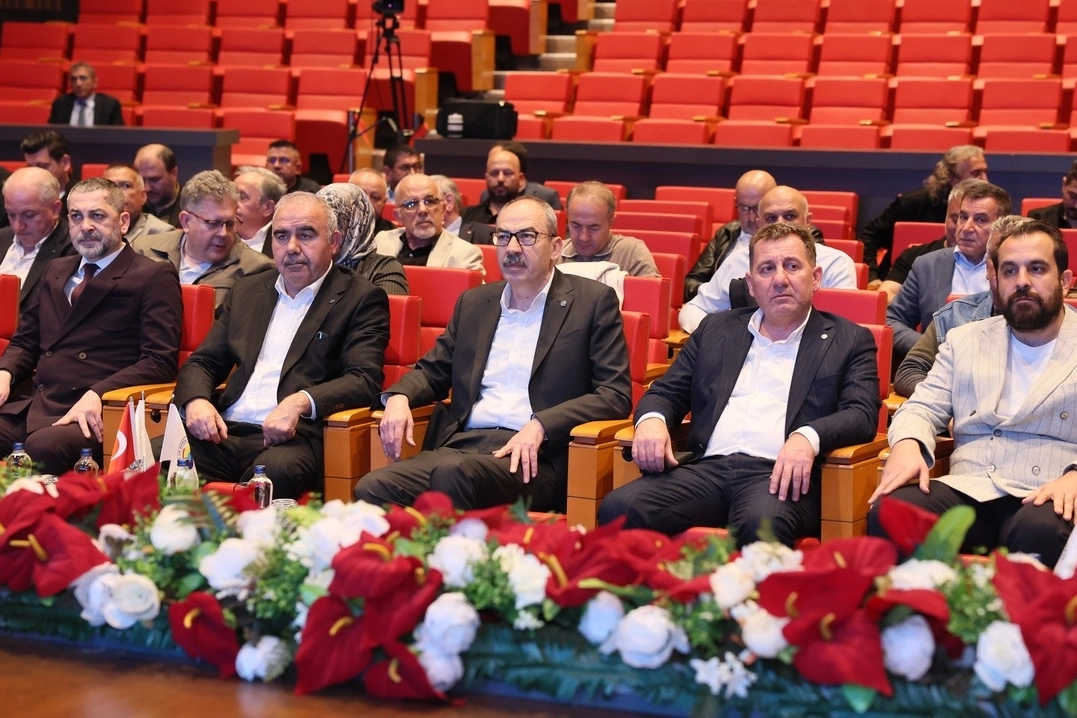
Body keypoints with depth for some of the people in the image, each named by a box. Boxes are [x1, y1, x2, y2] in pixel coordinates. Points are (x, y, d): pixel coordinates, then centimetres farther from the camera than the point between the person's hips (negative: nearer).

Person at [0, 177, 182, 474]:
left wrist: (97, 395, -20)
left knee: (43, 447, -37)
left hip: (93, 415, -5)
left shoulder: (154, 277, 4)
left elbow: (160, 361, -6)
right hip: (32, 407, 6)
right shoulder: (56, 271, 25)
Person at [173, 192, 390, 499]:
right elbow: (203, 362, 22)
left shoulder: (361, 298, 6)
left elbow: (364, 380, -6)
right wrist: (196, 401, -2)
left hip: (293, 439, -4)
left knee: (275, 470, -38)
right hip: (224, 432, 4)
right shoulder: (247, 290, 23)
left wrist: (299, 403, -23)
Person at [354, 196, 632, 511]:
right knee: (372, 488, -24)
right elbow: (432, 371, 27)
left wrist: (540, 426, -16)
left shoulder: (593, 301, 5)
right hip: (460, 446, 5)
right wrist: (399, 397, 3)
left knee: (452, 473, -36)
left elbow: (616, 396, -2)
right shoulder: (474, 302, 20)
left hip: (532, 459, -4)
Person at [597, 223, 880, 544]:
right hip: (706, 468, 3)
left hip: (780, 474, -3)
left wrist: (808, 437, -21)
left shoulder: (849, 341, 14)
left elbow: (862, 414, 1)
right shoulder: (716, 329, 24)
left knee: (763, 524, -40)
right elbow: (666, 392, 23)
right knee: (619, 508, -26)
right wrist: (651, 419, -2)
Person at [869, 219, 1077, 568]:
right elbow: (923, 408, 17)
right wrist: (907, 444, -8)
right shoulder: (963, 340, 22)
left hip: (1047, 500, -2)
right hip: (967, 492, 3)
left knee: (1042, 531, -39)